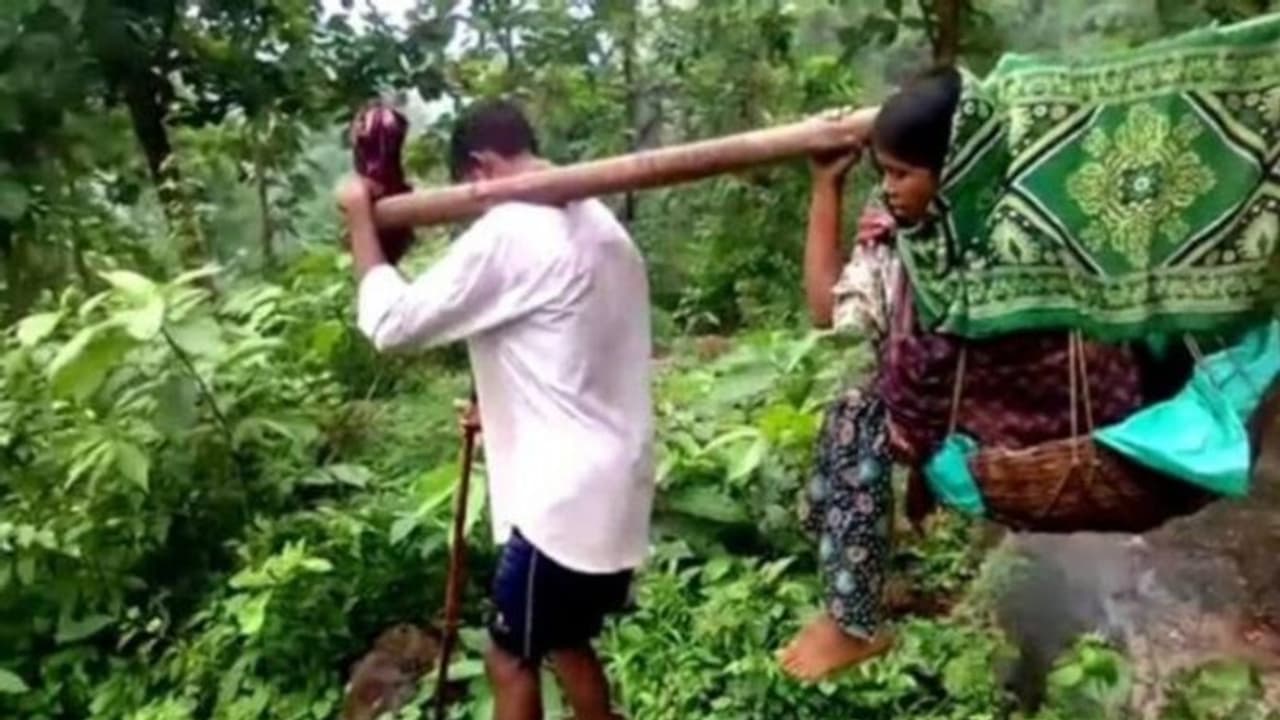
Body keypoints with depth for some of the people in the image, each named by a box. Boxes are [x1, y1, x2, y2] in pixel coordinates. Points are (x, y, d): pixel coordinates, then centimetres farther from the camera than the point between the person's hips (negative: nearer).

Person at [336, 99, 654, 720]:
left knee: (511, 659, 10)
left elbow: (392, 321, -13)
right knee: (567, 644, 24)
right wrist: (502, 403, 22)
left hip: (563, 499, -8)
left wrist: (360, 218, -1)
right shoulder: (598, 224, 10)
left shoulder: (507, 232, -17)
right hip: (611, 487, 9)